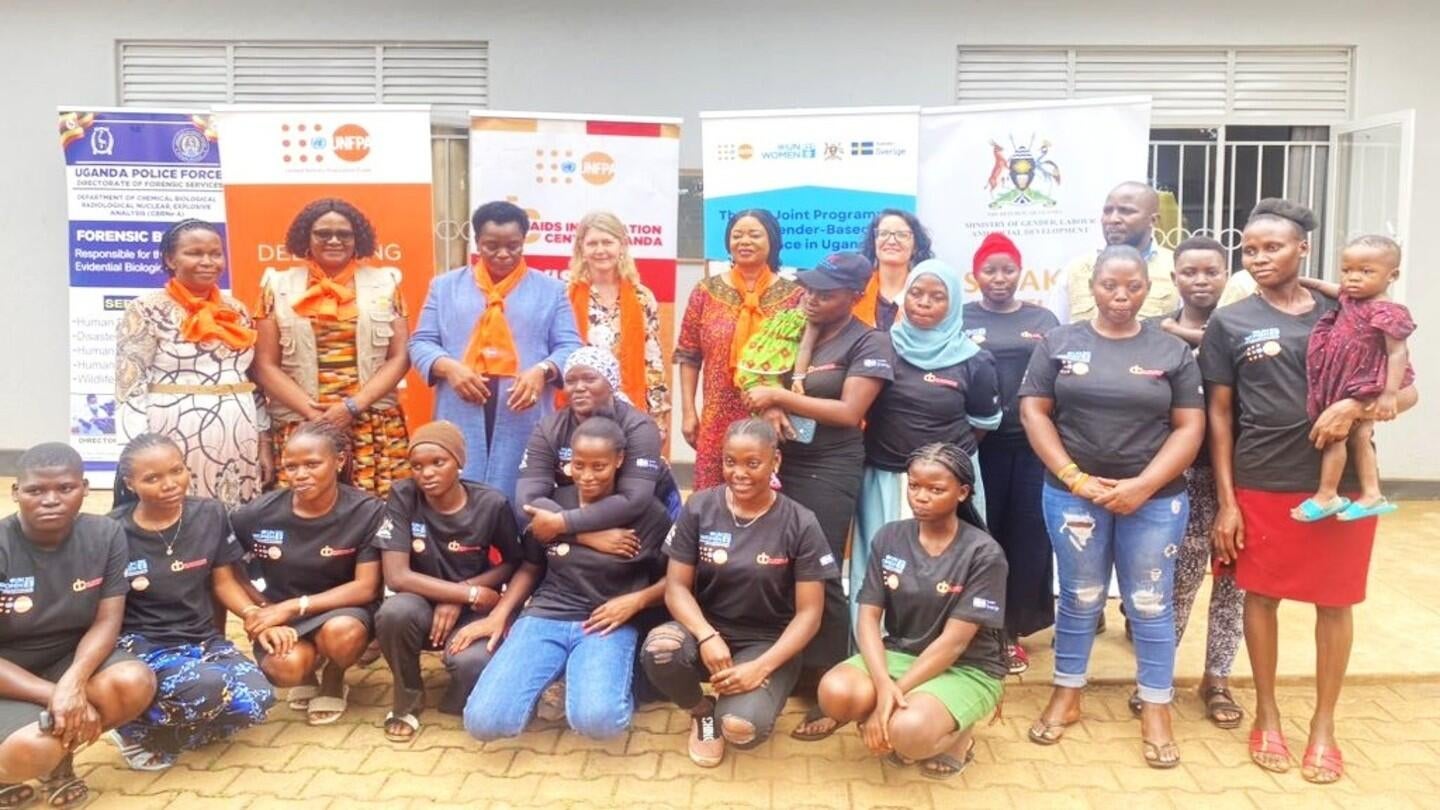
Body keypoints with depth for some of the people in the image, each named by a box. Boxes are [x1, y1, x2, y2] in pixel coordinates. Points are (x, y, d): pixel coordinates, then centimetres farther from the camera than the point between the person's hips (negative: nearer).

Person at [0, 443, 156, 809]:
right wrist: (54, 695, -27)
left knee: (134, 682, -28)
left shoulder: (105, 535, -10)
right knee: (34, 748, -33)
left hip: (70, 659, 4)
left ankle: (61, 756, 2)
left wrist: (73, 681, -30)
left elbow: (107, 621, -10)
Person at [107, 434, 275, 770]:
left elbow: (223, 581, 7)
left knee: (256, 699, -24)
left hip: (203, 638, 4)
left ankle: (163, 735, -1)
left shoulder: (210, 514, 1)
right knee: (210, 687, -34)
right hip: (141, 645, -4)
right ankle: (138, 727, -4)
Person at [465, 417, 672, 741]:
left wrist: (637, 600, -11)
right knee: (483, 721, -19)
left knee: (597, 720, -34)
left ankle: (619, 684, 2)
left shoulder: (647, 513, 1)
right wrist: (498, 614, 2)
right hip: (545, 617, 3)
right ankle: (553, 678, 9)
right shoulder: (551, 505, 7)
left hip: (609, 625, -3)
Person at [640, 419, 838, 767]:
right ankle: (702, 711, 2)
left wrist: (760, 667, -20)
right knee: (658, 648, -33)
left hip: (768, 644, -2)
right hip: (707, 630, 2)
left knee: (741, 728, -30)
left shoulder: (800, 524, -8)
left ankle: (747, 700, 10)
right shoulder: (699, 508, -3)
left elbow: (809, 613, -8)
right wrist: (707, 636, -24)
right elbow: (677, 587, -4)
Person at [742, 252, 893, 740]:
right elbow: (763, 383, 13)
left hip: (828, 471, -6)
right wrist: (770, 408, -11)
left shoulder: (870, 344, -7)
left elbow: (849, 412, -17)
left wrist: (779, 396, -15)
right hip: (780, 462, 6)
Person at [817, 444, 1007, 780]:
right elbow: (868, 618, -6)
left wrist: (895, 694, -23)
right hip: (899, 654, 4)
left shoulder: (983, 553, -15)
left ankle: (958, 736, 1)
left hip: (966, 669, -4)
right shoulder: (889, 538, -2)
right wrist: (883, 684, -24)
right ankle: (891, 726, 4)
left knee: (908, 732, -34)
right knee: (835, 693, -27)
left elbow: (953, 642, -18)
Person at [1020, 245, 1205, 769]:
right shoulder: (1059, 343, 3)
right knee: (1079, 599, 9)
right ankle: (1066, 696, 25)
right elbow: (1033, 413, 0)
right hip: (1073, 495, 0)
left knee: (1150, 604, 5)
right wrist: (1073, 477, -10)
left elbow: (1189, 428, 0)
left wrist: (1143, 485, -12)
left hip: (1154, 500, 0)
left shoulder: (1173, 351, 5)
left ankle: (1156, 710, 18)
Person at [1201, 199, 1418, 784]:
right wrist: (1226, 500, -3)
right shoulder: (1229, 323, 0)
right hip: (1262, 485, -1)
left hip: (1343, 483, 1)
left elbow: (1406, 391, 5)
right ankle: (1267, 716, 27)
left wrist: (1357, 406, -18)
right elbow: (1219, 415, 2)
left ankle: (1324, 724, 26)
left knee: (1335, 601, 9)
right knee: (1261, 596, 8)